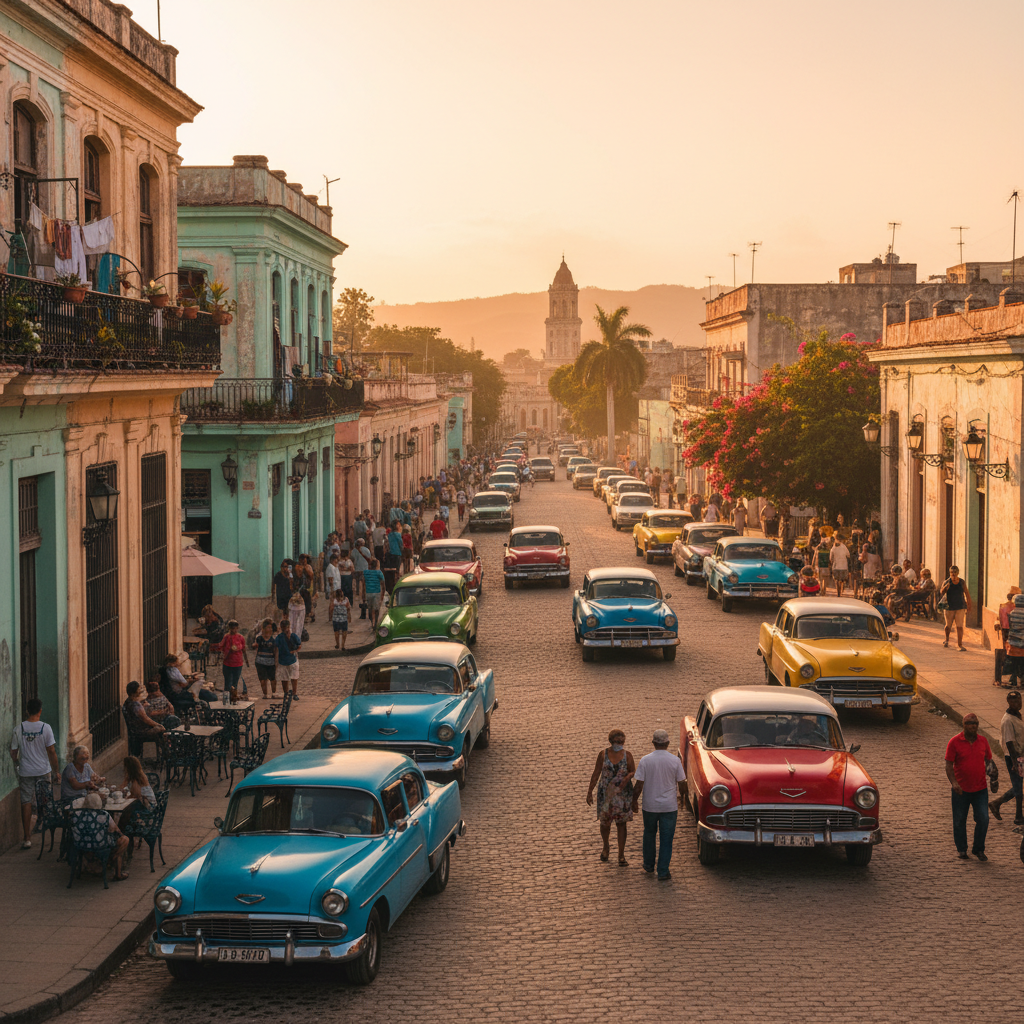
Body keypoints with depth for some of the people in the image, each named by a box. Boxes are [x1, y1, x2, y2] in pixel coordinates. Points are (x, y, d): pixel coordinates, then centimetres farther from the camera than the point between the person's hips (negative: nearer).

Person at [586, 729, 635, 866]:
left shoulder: (627, 755, -4)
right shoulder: (603, 754, -5)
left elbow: (633, 771, 2)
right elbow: (596, 774, -1)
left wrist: (628, 776, -21)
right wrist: (590, 792, -1)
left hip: (623, 792, 0)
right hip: (605, 793, 0)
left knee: (621, 823, 0)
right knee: (605, 822, 9)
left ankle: (621, 856, 6)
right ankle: (606, 847, 37)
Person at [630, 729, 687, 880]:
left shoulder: (645, 760, -11)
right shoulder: (675, 761, -9)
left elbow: (639, 785, -9)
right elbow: (681, 783, -1)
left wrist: (634, 801, 6)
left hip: (650, 805, 1)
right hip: (669, 806, -1)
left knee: (649, 835, 21)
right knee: (666, 839, 6)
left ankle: (648, 865, 33)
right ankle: (663, 872, 5)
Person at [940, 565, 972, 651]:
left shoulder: (962, 582, 1)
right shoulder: (947, 582, -6)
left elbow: (967, 593, 11)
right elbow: (941, 592, -19)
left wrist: (969, 605, 11)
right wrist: (945, 587, -40)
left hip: (960, 607, 0)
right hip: (949, 607, 0)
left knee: (960, 626, -8)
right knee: (948, 625, 13)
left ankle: (959, 645, -6)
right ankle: (946, 640, 41)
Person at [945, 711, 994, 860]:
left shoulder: (983, 741, 4)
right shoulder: (955, 742, -6)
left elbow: (988, 760, 17)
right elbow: (948, 765, -7)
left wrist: (989, 769, -5)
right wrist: (954, 782, -20)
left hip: (980, 789, 2)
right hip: (961, 790, -2)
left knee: (983, 819, -3)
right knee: (959, 821, 8)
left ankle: (978, 849, 15)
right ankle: (961, 849, 25)